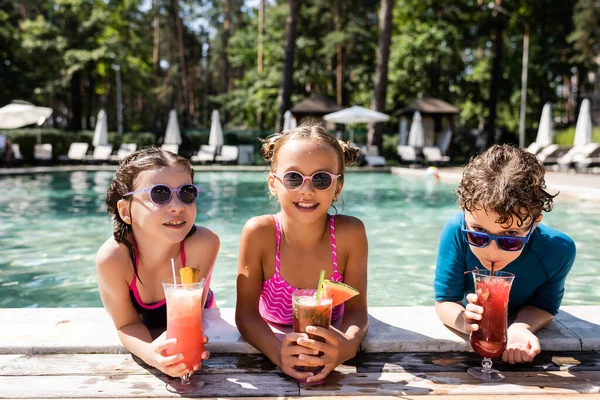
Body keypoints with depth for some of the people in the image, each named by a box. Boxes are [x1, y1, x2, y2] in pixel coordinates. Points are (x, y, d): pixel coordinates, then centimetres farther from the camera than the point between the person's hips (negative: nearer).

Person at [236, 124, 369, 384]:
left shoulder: (350, 233, -18)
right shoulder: (259, 233, -19)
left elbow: (356, 310, -13)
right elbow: (246, 313, -16)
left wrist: (348, 345, -33)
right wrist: (278, 352, -34)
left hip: (330, 347, 2)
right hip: (271, 342, -1)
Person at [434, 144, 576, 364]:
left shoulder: (559, 251, -28)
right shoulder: (456, 232, -32)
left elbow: (543, 306, -13)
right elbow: (445, 302, -22)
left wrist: (520, 327, -33)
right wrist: (464, 320, -43)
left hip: (518, 322, 0)